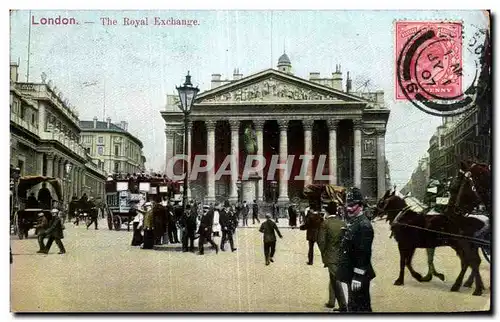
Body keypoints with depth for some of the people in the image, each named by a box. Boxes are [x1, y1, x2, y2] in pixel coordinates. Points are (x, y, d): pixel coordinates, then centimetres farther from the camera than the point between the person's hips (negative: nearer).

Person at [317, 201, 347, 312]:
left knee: (336, 280, -3)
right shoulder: (342, 223, 1)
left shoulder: (325, 223, -12)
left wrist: (324, 254, 0)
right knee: (333, 279, 20)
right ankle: (331, 302, 32)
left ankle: (343, 306, -7)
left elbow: (321, 241, -14)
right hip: (341, 255, 5)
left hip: (331, 256, -5)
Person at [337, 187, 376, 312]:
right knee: (352, 305, 18)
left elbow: (363, 254, -23)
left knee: (359, 307, -3)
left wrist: (358, 276, -25)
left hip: (358, 275, -10)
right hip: (351, 273, 10)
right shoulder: (351, 222, 13)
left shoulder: (364, 225, -18)